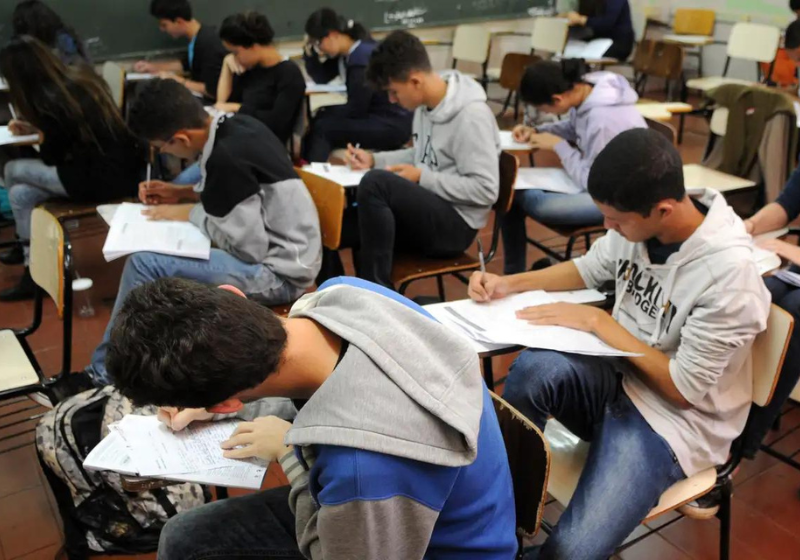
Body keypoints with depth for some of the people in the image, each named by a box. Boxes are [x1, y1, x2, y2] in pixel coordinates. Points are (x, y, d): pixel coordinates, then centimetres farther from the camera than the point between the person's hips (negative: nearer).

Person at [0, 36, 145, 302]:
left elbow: (51, 158, -1)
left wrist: (40, 136, 17)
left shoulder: (52, 102, -18)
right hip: (124, 168, 9)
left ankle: (27, 248, 23)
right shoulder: (81, 76, 6)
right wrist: (35, 127, 28)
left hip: (103, 179, -9)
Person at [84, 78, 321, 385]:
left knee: (145, 263, -17)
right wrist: (181, 193, 9)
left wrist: (190, 213, -9)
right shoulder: (235, 125, 2)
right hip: (279, 249, 10)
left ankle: (104, 374, 2)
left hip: (279, 271, -10)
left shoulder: (226, 158, -25)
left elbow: (248, 247, -22)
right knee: (158, 248, 17)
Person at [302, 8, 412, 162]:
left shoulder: (363, 56, -22)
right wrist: (310, 50, 1)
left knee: (322, 128, -17)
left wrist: (324, 113, -3)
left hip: (393, 125, -10)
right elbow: (321, 78, 16)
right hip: (372, 115, 10)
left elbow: (355, 108, -18)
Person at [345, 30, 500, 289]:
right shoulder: (426, 103, 5)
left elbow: (485, 190, -23)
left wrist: (421, 178, -19)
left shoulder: (471, 115, -21)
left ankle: (377, 289, -19)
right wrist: (374, 159, 7)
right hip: (427, 210, 8)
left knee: (377, 182, -30)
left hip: (455, 223, -8)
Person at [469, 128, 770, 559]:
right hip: (619, 377, 6)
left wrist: (597, 321, -18)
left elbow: (684, 389, -19)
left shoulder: (728, 273, -26)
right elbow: (589, 269, 13)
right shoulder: (638, 220, -8)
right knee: (535, 368, -30)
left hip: (674, 419, -5)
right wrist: (511, 284, -1)